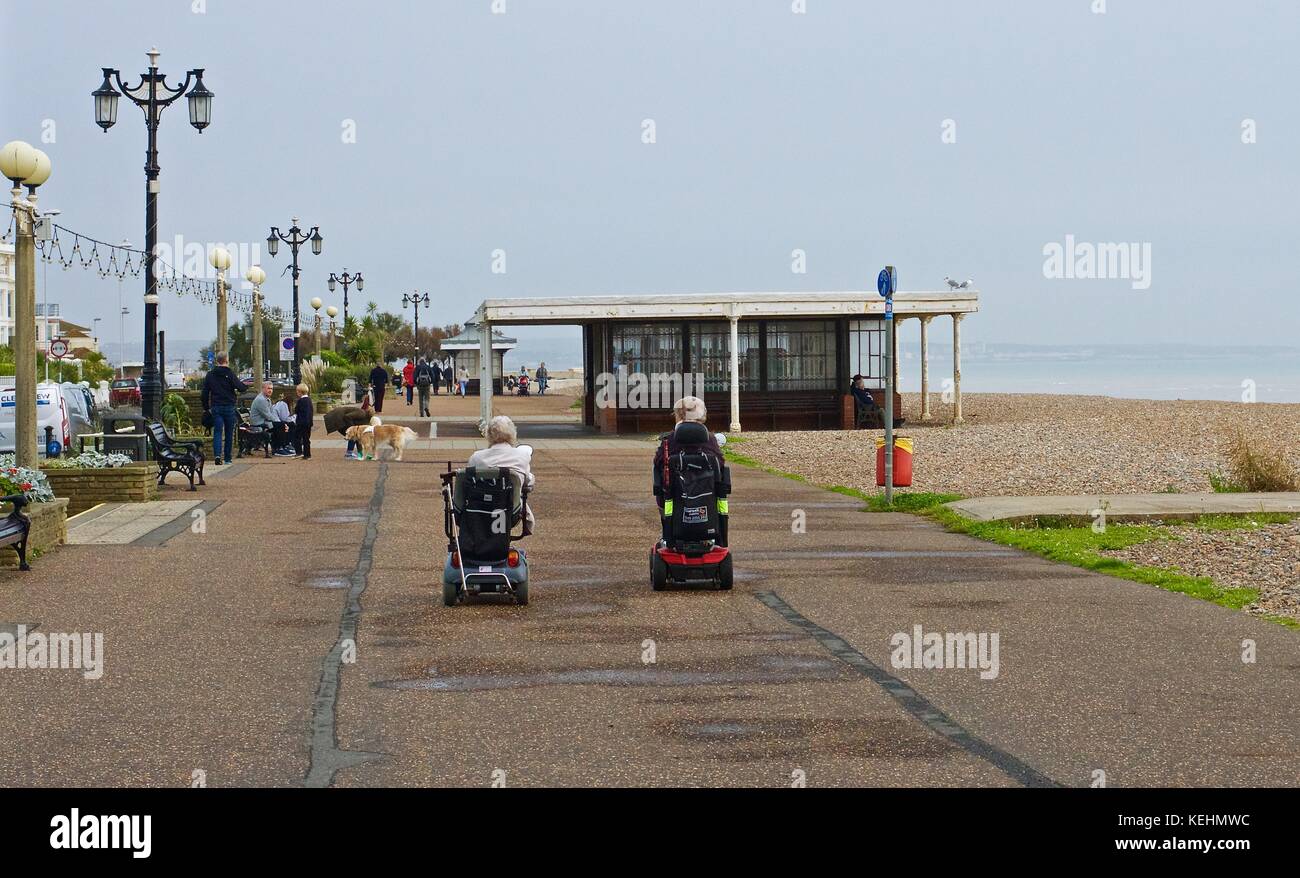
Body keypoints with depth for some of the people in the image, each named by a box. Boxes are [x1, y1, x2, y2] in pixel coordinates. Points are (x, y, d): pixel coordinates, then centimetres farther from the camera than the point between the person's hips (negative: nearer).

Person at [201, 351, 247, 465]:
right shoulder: (230, 373, -7)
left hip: (215, 407, 2)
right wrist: (246, 386, 14)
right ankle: (227, 458, 12)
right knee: (229, 434, 8)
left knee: (217, 432, -1)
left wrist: (206, 408, 16)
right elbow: (240, 388, -9)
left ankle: (217, 455, -22)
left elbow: (204, 394, 8)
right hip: (229, 407, -2)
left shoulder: (210, 375, 6)